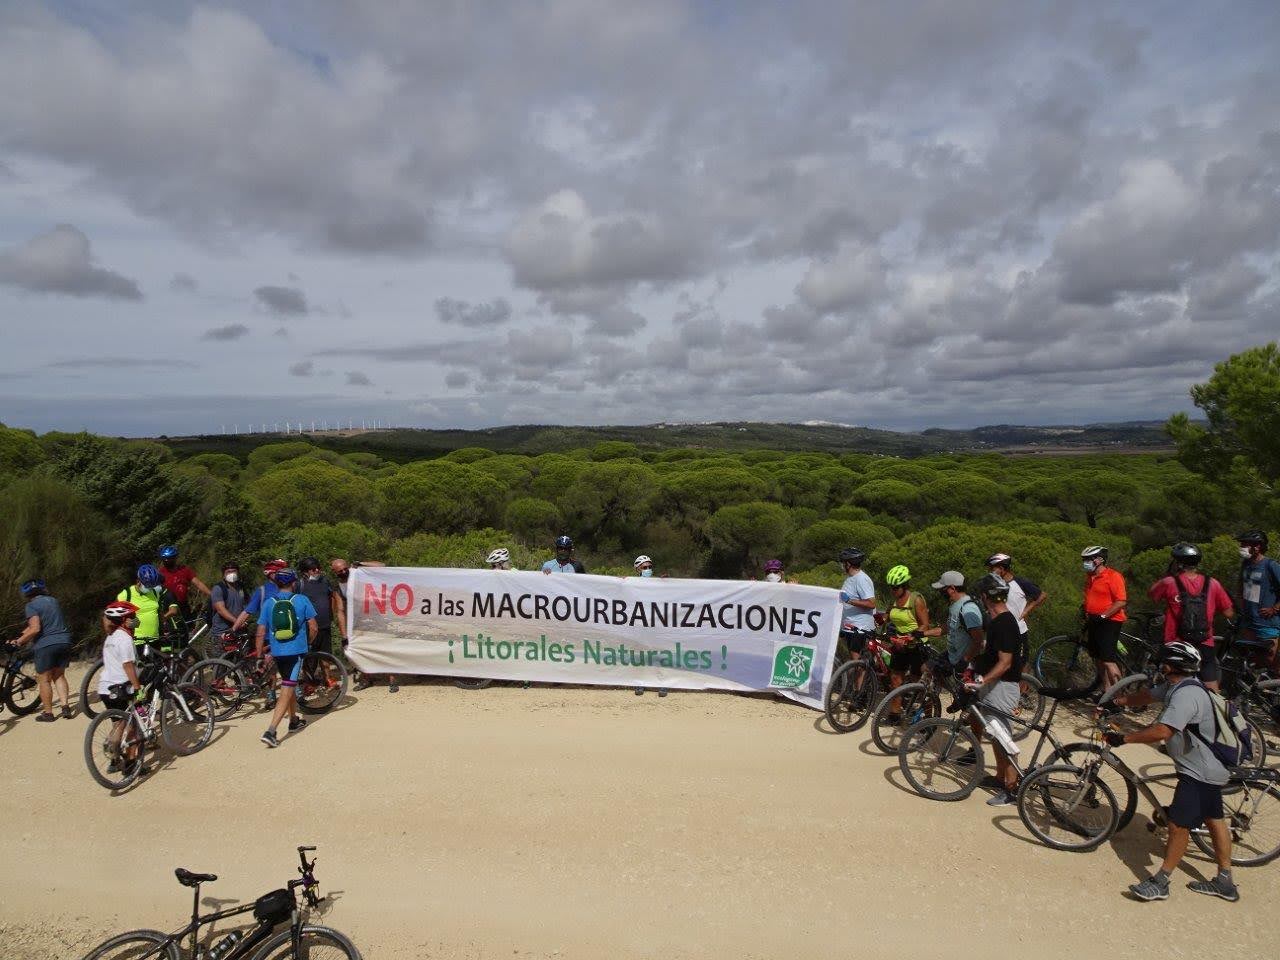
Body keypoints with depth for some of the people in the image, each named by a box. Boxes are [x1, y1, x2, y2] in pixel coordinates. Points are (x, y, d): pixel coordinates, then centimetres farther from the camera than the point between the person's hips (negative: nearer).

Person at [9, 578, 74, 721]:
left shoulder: (31, 606, -6)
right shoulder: (53, 601, 15)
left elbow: (35, 629, -17)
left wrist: (20, 641, -5)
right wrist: (24, 633, 26)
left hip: (45, 645, -6)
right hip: (64, 642, 6)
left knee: (44, 680, 6)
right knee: (59, 676, 16)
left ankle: (48, 713, 11)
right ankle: (66, 707, 6)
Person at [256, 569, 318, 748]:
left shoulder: (268, 603, 0)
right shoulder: (302, 600, -5)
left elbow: (261, 633, 0)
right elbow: (313, 628, -4)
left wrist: (259, 656, 9)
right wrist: (308, 642, 15)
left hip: (277, 652, 4)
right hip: (296, 651, -4)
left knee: (290, 686, 23)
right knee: (286, 692, -4)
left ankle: (294, 721, 37)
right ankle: (270, 732, -14)